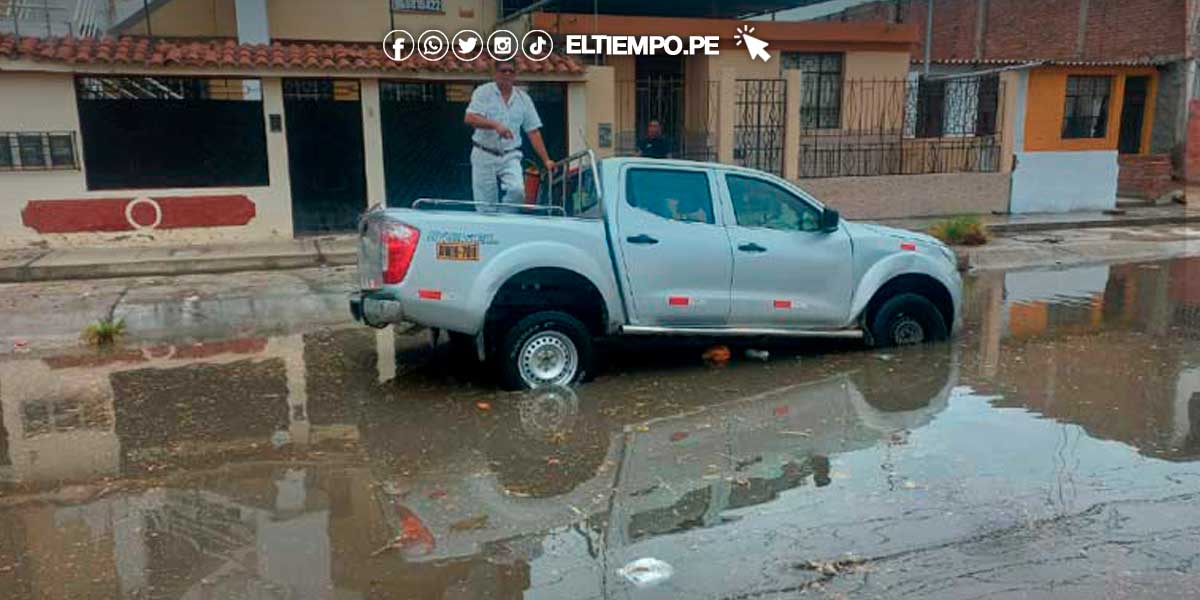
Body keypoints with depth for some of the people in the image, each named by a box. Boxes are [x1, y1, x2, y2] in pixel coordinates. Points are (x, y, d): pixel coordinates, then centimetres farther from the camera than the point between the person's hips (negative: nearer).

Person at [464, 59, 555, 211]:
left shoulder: (524, 98, 9)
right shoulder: (483, 92, -2)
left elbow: (533, 131, 7)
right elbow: (469, 118, -17)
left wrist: (546, 160, -1)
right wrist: (496, 125, -32)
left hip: (511, 157, 2)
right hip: (484, 156, -2)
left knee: (517, 189, -23)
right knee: (486, 207, -1)